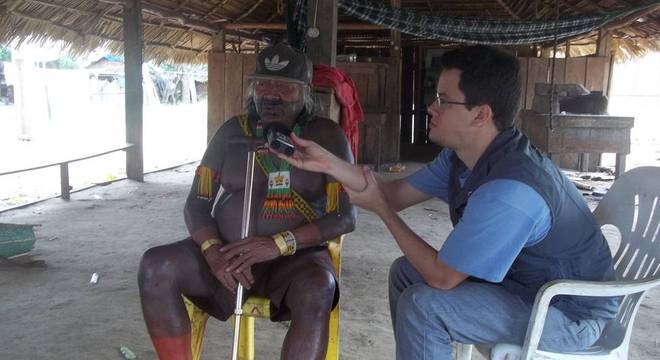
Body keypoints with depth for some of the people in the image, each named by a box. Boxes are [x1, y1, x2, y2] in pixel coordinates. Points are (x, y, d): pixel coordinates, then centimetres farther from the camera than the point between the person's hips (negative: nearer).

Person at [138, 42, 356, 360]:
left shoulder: (326, 137, -3)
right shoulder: (232, 132, 5)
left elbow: (344, 216, -9)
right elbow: (197, 204, 4)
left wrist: (280, 244, -24)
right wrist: (213, 251, -18)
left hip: (295, 257, -2)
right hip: (228, 253, 3)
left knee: (317, 293, -37)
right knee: (156, 266, -24)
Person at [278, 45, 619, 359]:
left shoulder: (507, 191, -34)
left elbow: (441, 276, -25)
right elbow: (396, 194, 2)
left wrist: (381, 209, -13)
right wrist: (327, 162, -8)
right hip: (523, 279, 9)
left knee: (422, 306, -21)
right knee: (405, 272, 8)